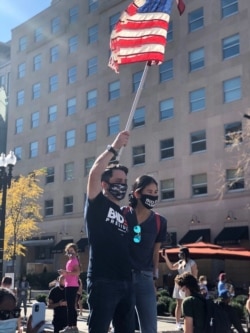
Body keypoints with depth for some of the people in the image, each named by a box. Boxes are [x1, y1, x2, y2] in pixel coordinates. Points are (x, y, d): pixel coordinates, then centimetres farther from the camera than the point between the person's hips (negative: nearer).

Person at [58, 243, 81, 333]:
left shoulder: (74, 260, -10)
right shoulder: (71, 260, 19)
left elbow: (77, 272, -23)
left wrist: (66, 272, -25)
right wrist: (64, 273, 13)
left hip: (71, 286, -10)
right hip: (70, 286, 10)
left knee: (70, 306, -11)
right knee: (71, 307, 11)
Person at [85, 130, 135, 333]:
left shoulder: (126, 215, 20)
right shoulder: (97, 205, 3)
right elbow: (94, 173, -13)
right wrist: (114, 148, -9)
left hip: (126, 282, 7)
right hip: (103, 281, -7)